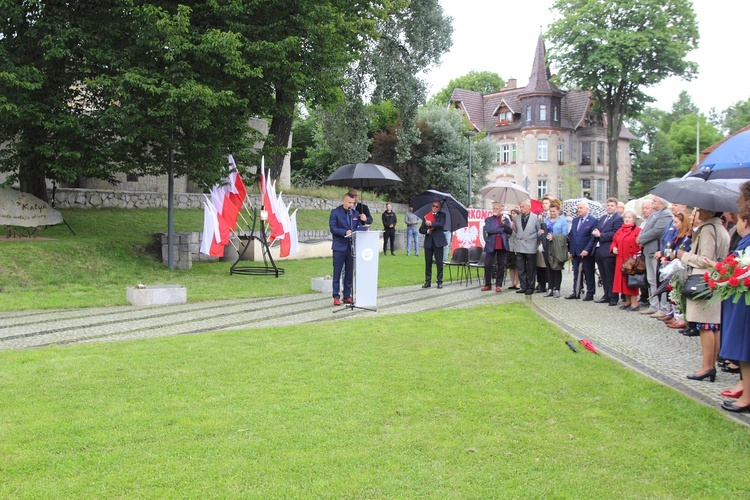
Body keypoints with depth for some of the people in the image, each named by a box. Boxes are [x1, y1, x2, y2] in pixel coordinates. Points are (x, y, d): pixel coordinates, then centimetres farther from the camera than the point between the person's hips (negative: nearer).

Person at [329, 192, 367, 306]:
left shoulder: (355, 213, 11)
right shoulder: (335, 212, -2)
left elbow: (359, 227, 9)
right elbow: (332, 228, -9)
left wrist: (365, 229, -13)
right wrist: (345, 232, -22)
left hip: (352, 246, 4)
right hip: (340, 246, -4)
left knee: (350, 273, 8)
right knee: (337, 272, 0)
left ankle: (347, 296, 17)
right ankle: (336, 297, 6)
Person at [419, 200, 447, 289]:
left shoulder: (442, 215, 6)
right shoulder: (426, 216, 12)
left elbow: (441, 224, -13)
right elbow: (421, 230, 8)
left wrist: (431, 223, -16)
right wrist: (427, 231, -10)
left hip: (438, 242, -2)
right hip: (428, 242, 3)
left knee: (439, 262, -1)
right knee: (428, 262, 5)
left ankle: (440, 281, 5)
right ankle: (428, 281, 12)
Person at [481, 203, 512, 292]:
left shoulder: (506, 220, 13)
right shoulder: (488, 219, 9)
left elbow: (510, 231, 1)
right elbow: (488, 230, -10)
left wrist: (503, 223, -12)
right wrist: (501, 229, -8)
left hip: (502, 246, 1)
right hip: (491, 245, -1)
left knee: (501, 266, 4)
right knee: (487, 265, -3)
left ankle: (499, 285, 11)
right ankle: (488, 285, 8)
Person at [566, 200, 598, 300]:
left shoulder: (593, 221, -7)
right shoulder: (575, 220, 13)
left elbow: (593, 238, -12)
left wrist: (586, 250, -19)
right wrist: (571, 251, 9)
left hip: (586, 253, -6)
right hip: (576, 253, 6)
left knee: (588, 274, 3)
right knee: (576, 274, 11)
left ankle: (590, 294, 10)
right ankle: (576, 292, 17)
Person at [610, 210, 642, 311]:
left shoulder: (638, 231, -7)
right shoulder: (620, 231, 14)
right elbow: (614, 241, 22)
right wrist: (613, 248, 2)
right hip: (621, 260, 7)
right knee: (623, 280, 10)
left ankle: (634, 303, 0)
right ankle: (628, 302, 20)